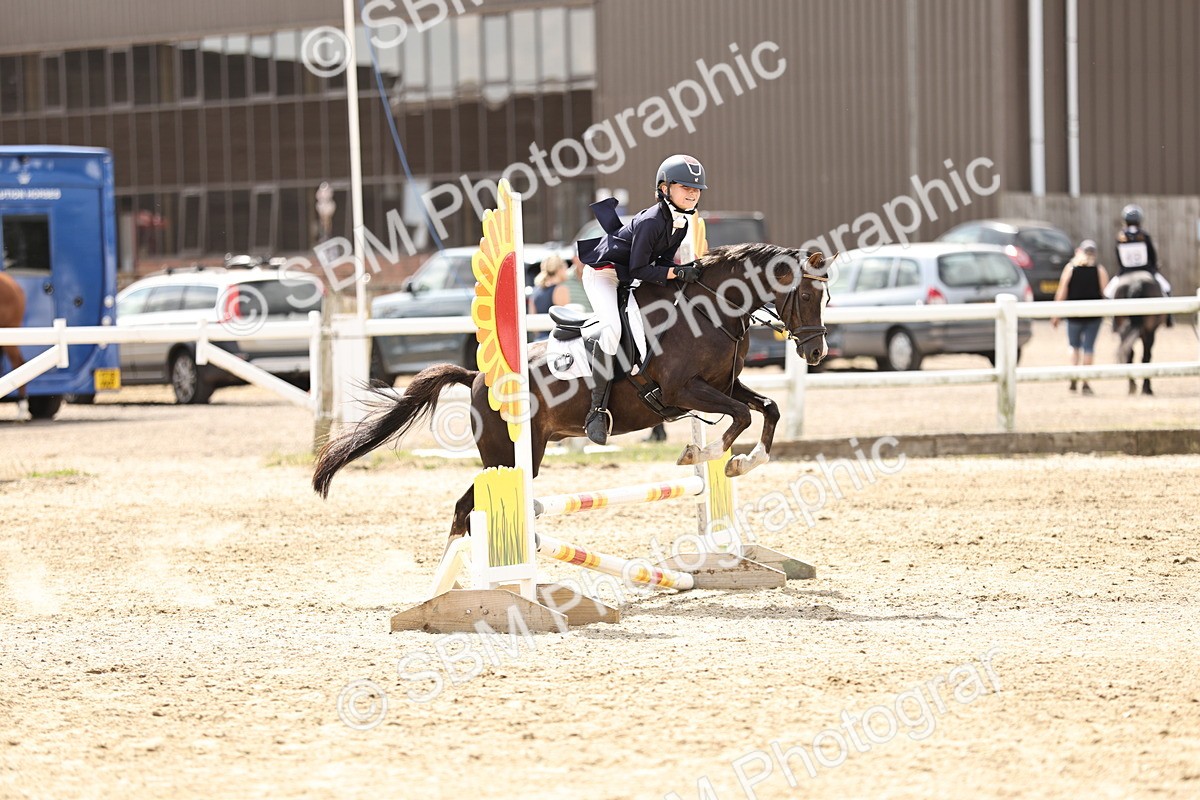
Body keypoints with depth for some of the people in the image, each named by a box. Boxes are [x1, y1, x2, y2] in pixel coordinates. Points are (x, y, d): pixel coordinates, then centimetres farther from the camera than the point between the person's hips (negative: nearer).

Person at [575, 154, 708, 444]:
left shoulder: (682, 222, 1)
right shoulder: (651, 221, -27)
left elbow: (663, 261, 7)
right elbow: (639, 270, -26)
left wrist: (683, 270, -12)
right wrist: (677, 273, -31)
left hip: (627, 280, 11)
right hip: (603, 271, -11)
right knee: (612, 328, -29)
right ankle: (598, 411, -29)